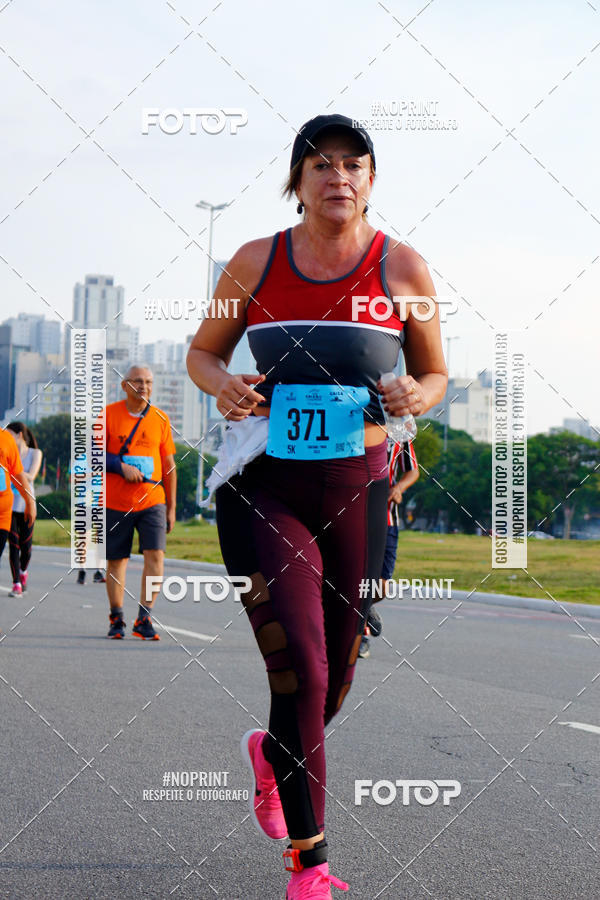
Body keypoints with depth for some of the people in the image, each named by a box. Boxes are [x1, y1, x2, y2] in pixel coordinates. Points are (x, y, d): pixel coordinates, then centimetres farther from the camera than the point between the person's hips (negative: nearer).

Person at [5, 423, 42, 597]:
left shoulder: (35, 453, 0)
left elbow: (30, 477, -11)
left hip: (26, 504, 0)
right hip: (9, 503, 0)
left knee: (26, 545, 5)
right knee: (13, 544, -8)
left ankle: (23, 572, 35)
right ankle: (16, 585, -5)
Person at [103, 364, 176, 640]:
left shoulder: (160, 419, 6)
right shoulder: (109, 414, 1)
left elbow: (169, 465, 11)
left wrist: (171, 507, 10)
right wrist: (121, 466, -16)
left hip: (152, 501, 1)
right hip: (116, 502, -1)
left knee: (155, 555, -13)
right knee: (116, 560, 6)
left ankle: (144, 619, -8)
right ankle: (116, 618, 21)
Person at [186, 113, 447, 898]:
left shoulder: (402, 267, 2)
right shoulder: (254, 263, 2)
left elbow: (436, 374, 10)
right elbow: (202, 351, 12)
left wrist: (417, 396, -13)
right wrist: (222, 385, -10)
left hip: (356, 491, 2)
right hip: (262, 487, -1)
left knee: (335, 677, 12)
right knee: (300, 669, -13)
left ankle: (272, 754, 49)